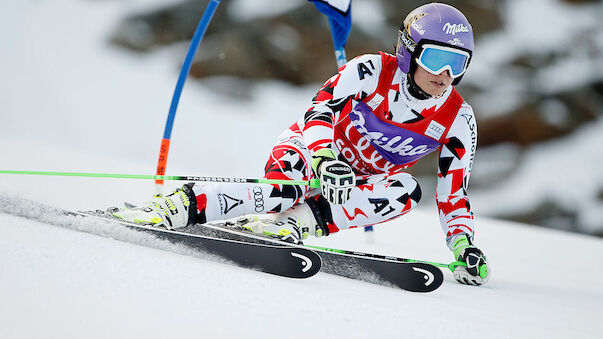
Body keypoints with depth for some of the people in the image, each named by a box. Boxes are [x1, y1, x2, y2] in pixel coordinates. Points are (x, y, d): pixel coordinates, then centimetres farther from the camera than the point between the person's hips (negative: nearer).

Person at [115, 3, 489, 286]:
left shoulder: (458, 120, -9)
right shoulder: (372, 70, -19)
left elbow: (454, 193, -4)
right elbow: (322, 110, -30)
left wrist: (465, 246, -21)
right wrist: (326, 159, -51)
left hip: (363, 185, 4)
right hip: (312, 151, -4)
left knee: (406, 191, -31)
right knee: (283, 191, -39)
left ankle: (303, 222, -38)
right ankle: (183, 204, -39)